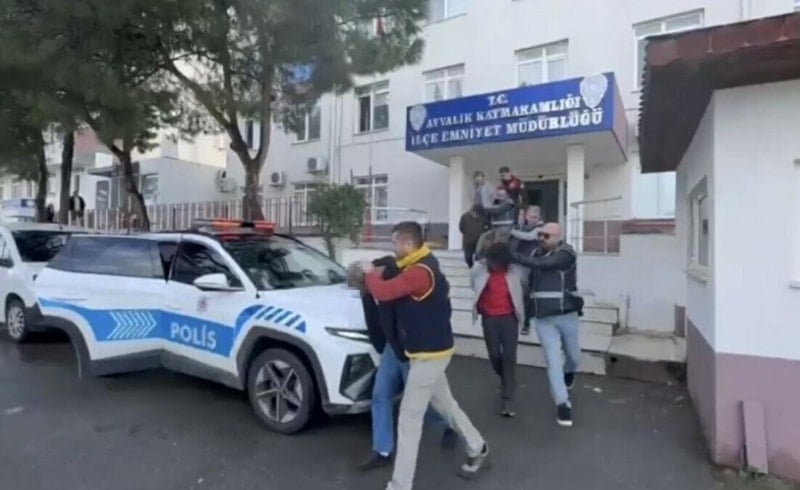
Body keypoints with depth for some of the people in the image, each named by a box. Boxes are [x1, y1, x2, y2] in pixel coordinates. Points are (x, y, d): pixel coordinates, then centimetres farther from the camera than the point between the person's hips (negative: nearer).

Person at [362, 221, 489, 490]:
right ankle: (477, 449, 44)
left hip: (428, 353, -10)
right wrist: (379, 274, -1)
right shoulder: (423, 265, 7)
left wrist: (371, 274, -11)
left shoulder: (419, 272, -27)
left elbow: (382, 291, -31)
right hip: (432, 349, 10)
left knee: (409, 419, -2)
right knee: (445, 404, 25)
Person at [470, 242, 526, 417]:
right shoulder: (479, 269, -11)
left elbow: (524, 288, 6)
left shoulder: (515, 270, -12)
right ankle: (507, 382, 40)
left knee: (509, 358, -4)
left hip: (509, 318, -1)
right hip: (489, 319, 1)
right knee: (495, 356, 8)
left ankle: (507, 401, 3)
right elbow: (474, 285, 9)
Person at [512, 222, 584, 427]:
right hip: (543, 319, 2)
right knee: (553, 360, -3)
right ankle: (563, 404, 9)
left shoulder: (566, 254, -14)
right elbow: (529, 279, 9)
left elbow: (542, 264, -30)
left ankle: (567, 372, 52)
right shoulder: (536, 253, 4)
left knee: (574, 357, 17)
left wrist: (514, 256, -33)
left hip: (567, 316, -2)